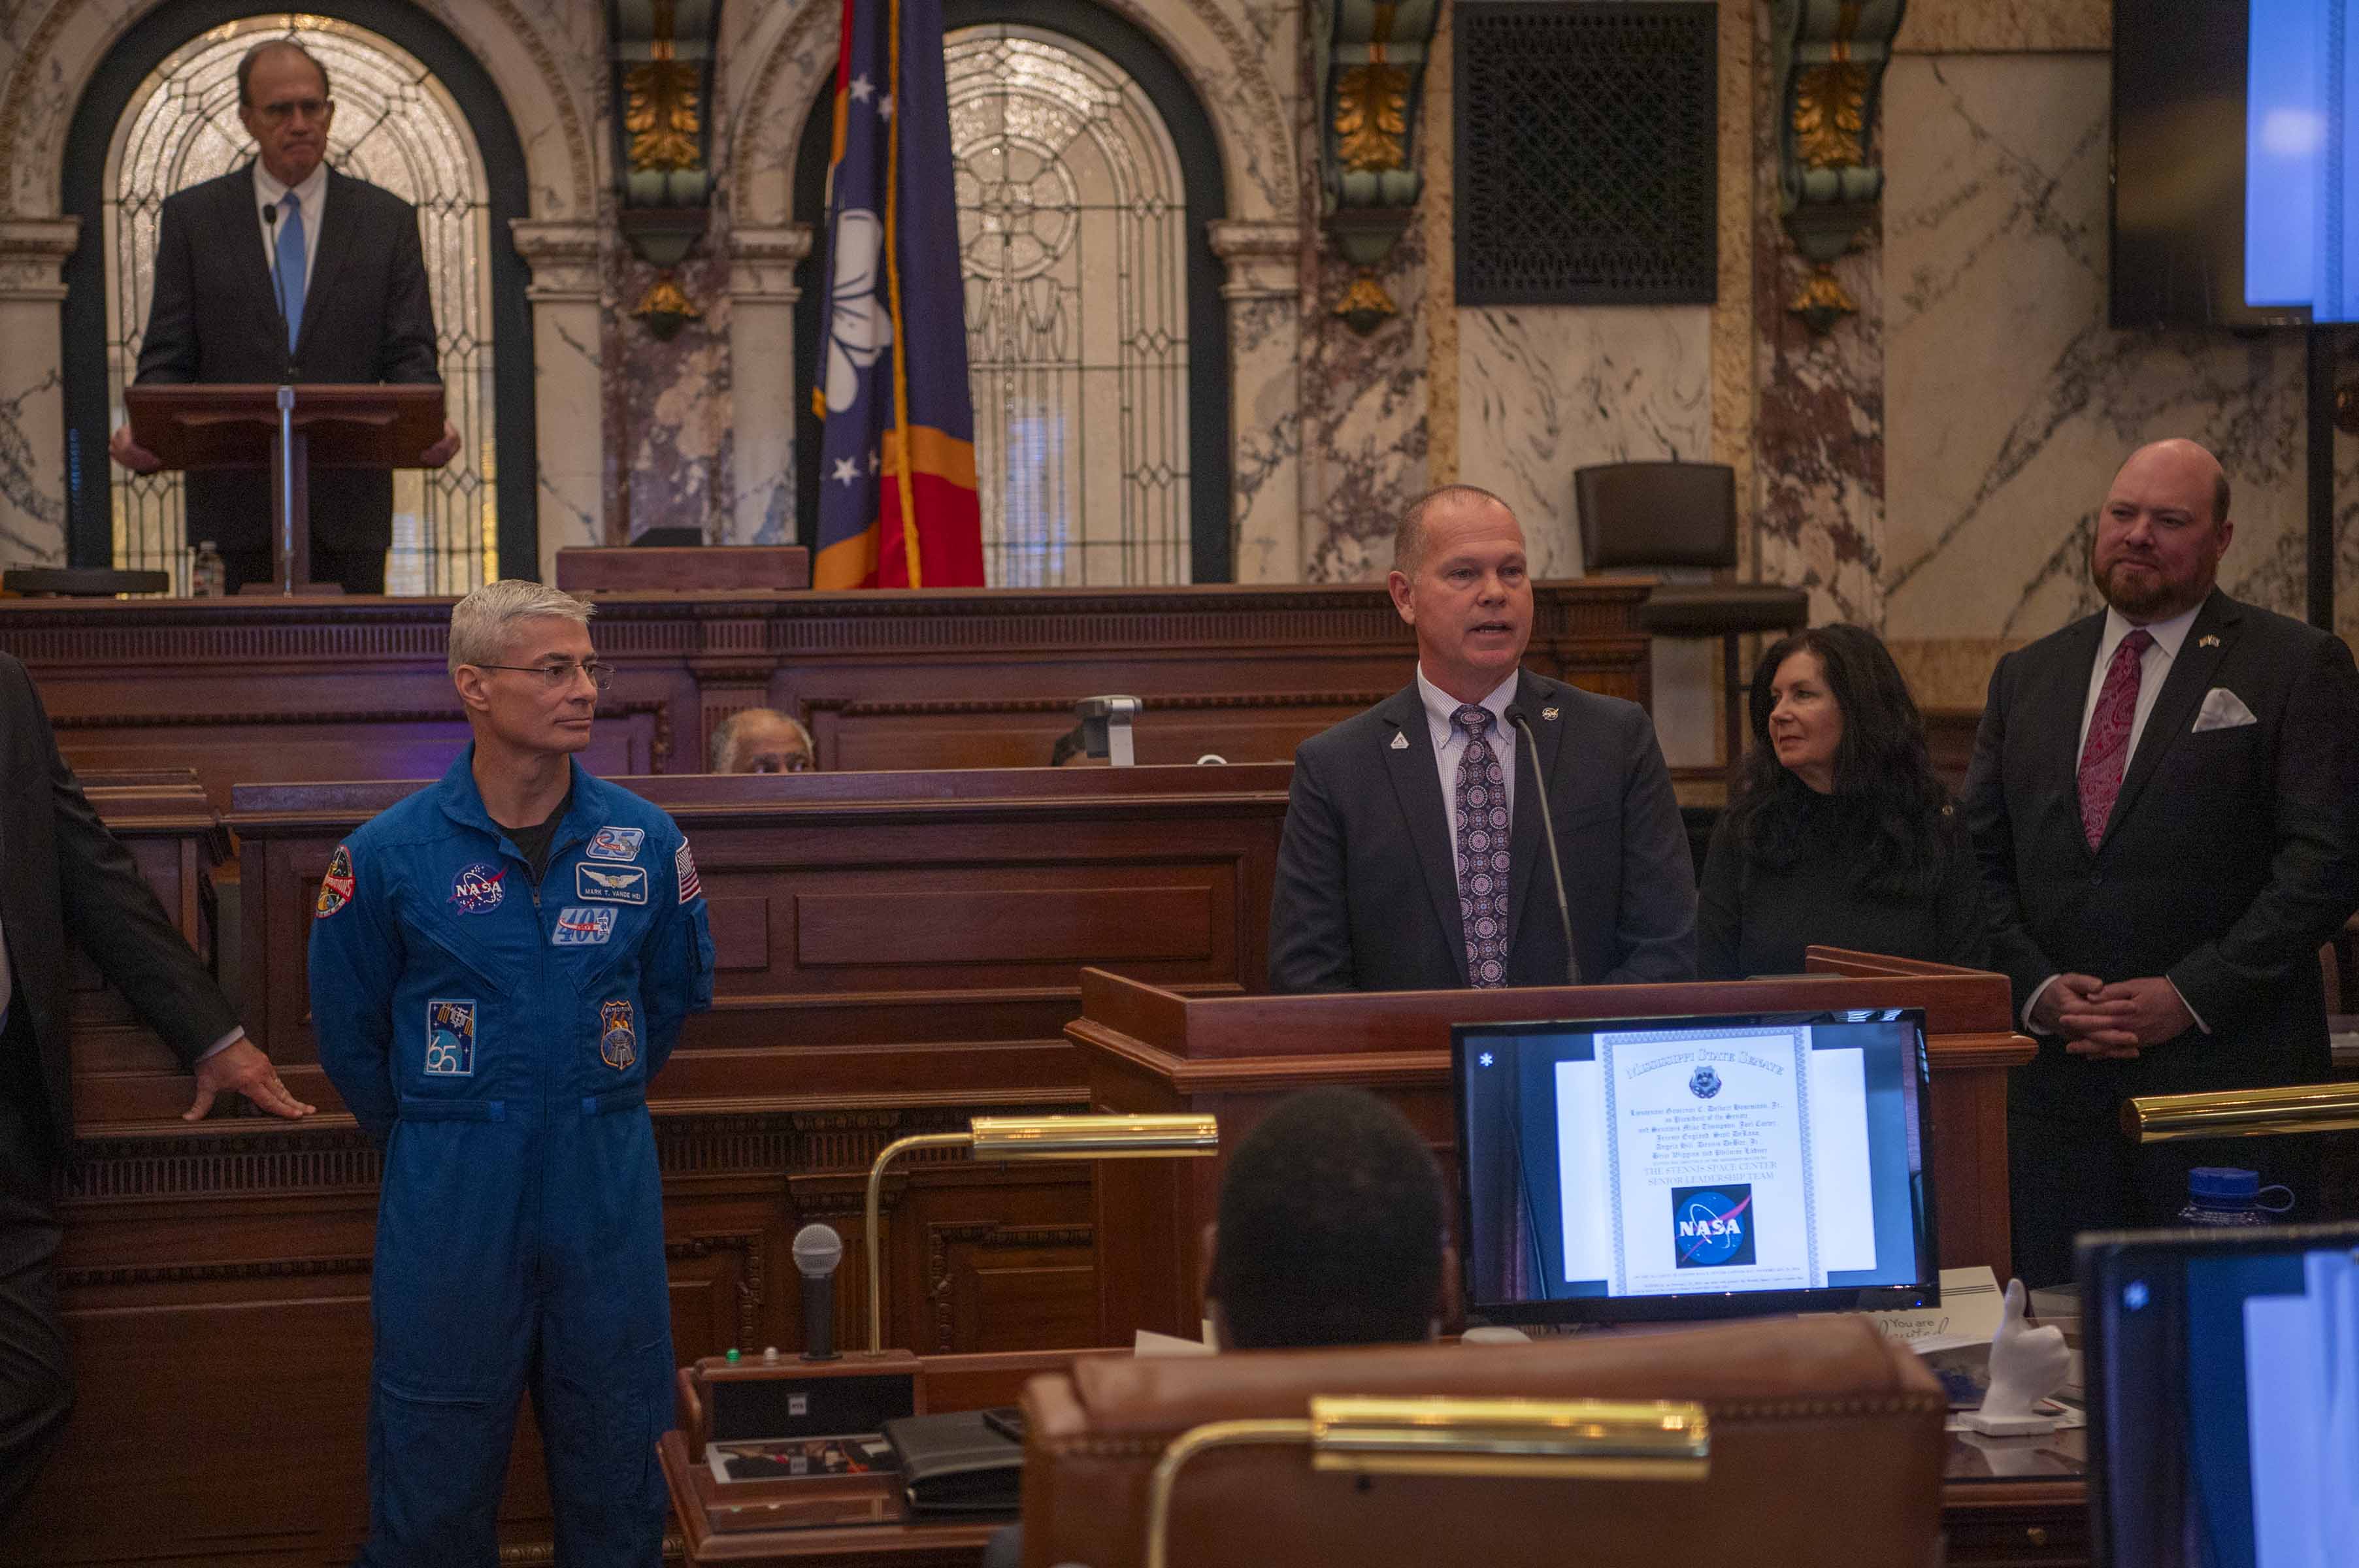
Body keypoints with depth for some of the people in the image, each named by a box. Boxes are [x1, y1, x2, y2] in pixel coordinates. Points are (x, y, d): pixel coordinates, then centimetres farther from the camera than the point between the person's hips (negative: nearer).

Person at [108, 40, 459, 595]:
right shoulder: (191, 217, 9)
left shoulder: (388, 219, 9)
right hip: (236, 502, 0)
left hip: (349, 506, 0)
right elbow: (168, 356, 6)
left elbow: (410, 355, 5)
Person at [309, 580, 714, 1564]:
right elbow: (348, 1029, 6)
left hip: (607, 1189, 2)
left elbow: (675, 993, 16)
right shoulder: (390, 853, -7)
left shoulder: (646, 842, 0)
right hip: (450, 1193, -2)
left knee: (614, 1450, 10)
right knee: (435, 1469, 5)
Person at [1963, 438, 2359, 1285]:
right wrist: (2036, 987, -3)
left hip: (2225, 1072, -4)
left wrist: (2192, 995, -13)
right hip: (2057, 1078, 4)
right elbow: (1981, 860, 13)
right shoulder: (2026, 677, 16)